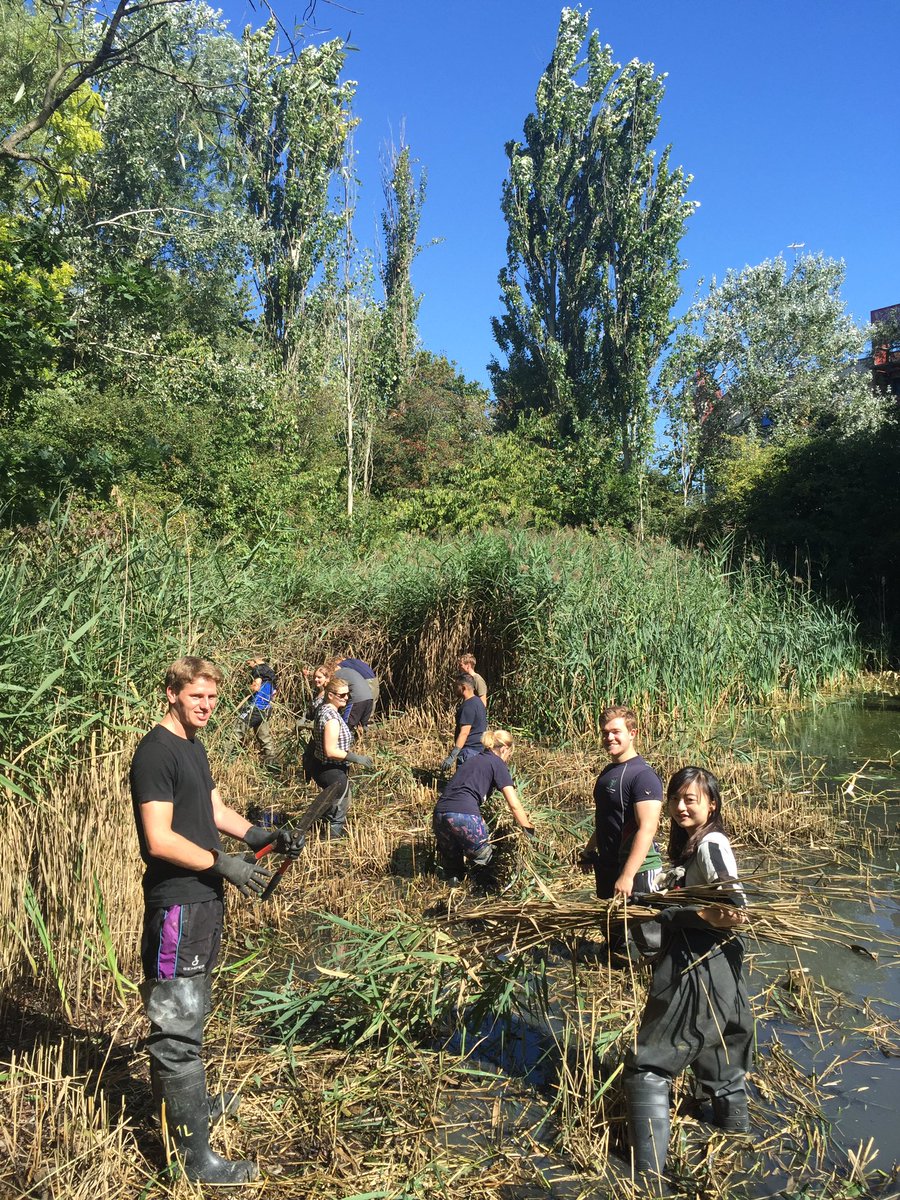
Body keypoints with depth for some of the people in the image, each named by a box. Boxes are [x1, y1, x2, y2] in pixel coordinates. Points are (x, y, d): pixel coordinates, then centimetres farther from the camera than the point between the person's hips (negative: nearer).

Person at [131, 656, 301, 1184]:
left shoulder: (194, 746, 11)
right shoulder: (156, 752, -19)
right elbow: (158, 840, -24)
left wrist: (263, 836, 3)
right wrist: (224, 863, -21)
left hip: (204, 900, 10)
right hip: (177, 906, -10)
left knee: (186, 1015, 24)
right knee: (179, 1026, -1)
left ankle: (178, 1099, 43)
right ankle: (197, 1158, 8)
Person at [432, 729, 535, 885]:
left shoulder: (471, 761, 31)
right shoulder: (497, 763, 11)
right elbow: (514, 805, 5)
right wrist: (529, 831, 14)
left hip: (439, 813, 7)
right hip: (464, 814, -7)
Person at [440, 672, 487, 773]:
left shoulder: (468, 706, -18)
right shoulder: (477, 701, 13)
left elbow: (464, 733, -25)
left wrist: (452, 756, -28)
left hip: (469, 750, -10)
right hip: (479, 748, 10)